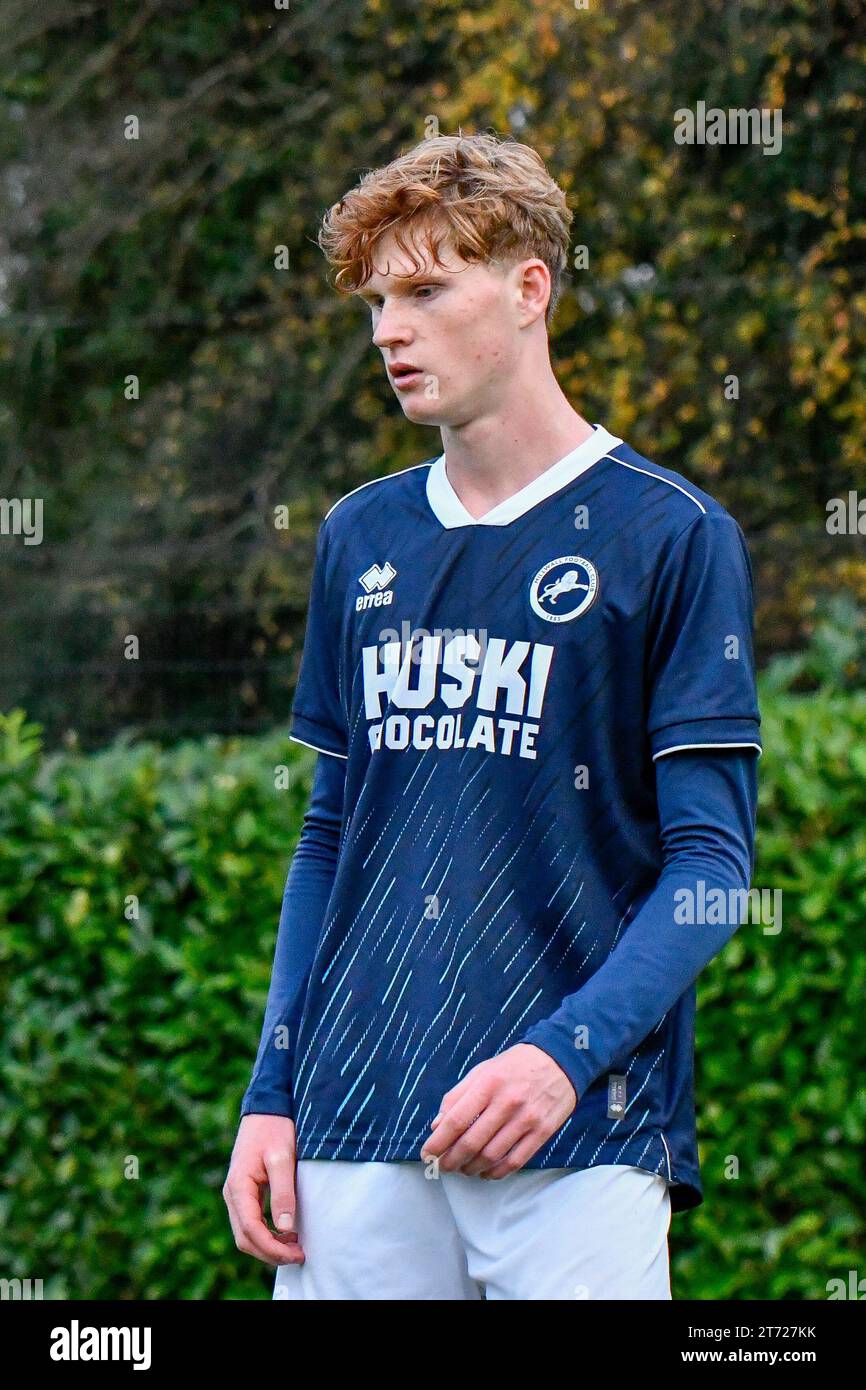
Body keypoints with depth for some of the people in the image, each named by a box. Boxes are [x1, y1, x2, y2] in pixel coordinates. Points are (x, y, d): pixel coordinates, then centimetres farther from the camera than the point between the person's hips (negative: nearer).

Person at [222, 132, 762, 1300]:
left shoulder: (672, 535, -2)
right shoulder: (359, 538, 14)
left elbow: (711, 863, -6)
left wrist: (565, 1050, -19)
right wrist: (271, 1096, 9)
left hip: (580, 1148, -4)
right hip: (356, 1136, 4)